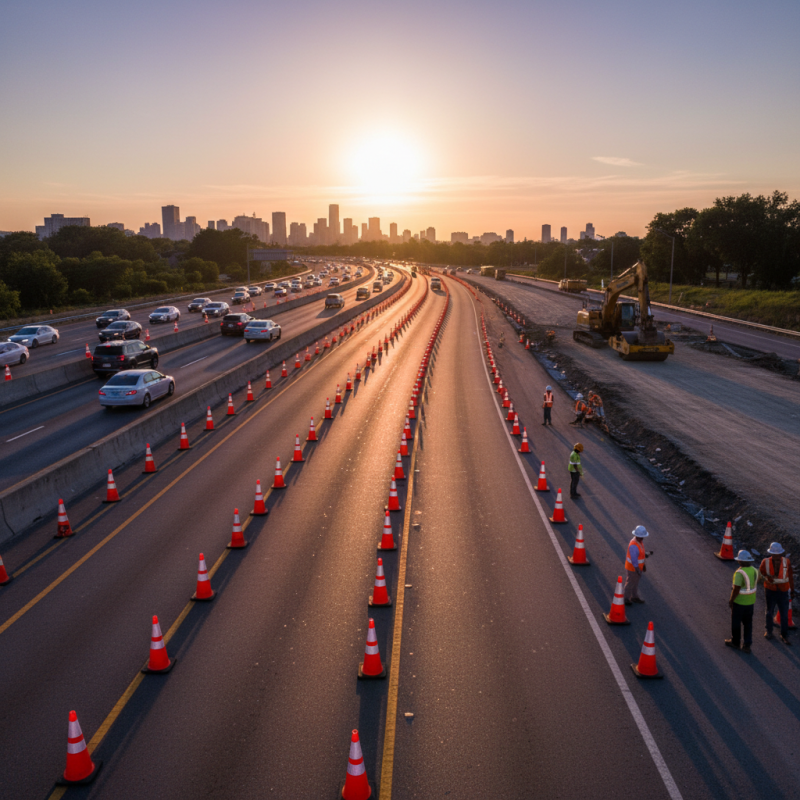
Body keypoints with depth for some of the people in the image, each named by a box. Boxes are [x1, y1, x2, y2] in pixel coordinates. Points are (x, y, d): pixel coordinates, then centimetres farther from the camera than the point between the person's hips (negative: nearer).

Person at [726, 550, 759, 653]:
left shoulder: (740, 573, -28)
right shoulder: (754, 570, -4)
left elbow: (736, 589, -26)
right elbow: (755, 584, 10)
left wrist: (731, 600, -12)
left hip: (739, 602, -7)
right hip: (750, 601, 7)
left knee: (736, 623, 13)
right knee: (748, 623, 17)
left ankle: (735, 642, 30)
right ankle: (747, 645, 18)